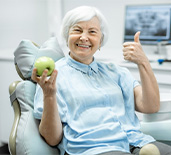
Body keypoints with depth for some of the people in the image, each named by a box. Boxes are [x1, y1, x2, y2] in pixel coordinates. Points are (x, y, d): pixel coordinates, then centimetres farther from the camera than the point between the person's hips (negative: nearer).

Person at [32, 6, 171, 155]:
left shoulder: (115, 72, 20)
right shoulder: (53, 75, 7)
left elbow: (150, 107, 8)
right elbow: (53, 139, 0)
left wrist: (143, 61, -1)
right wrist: (48, 96, -16)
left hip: (136, 143, 6)